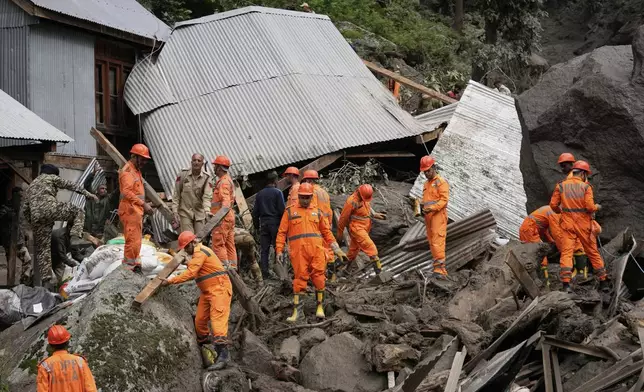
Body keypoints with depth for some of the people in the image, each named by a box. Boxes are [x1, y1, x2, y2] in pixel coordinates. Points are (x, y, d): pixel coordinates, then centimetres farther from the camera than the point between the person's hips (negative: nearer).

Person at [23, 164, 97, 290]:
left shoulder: (31, 186, 35)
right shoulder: (51, 178, 19)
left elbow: (25, 210, 30)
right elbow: (70, 185, 11)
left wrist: (33, 222, 34)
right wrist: (87, 193, 11)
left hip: (36, 216, 5)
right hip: (50, 208, -5)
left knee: (42, 249, 7)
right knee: (78, 212, 12)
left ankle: (46, 281, 2)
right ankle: (75, 237, -12)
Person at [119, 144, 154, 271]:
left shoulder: (136, 170, 19)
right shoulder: (127, 171, -13)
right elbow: (127, 192, -24)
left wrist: (144, 205, 14)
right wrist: (143, 204, -24)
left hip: (136, 211, 10)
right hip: (130, 211, -10)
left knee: (136, 240, 15)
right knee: (133, 241, -10)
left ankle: (134, 265, 22)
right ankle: (129, 267, -6)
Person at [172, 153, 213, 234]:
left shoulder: (206, 178, -5)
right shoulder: (183, 174, -6)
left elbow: (207, 197, -14)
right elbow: (176, 195, -2)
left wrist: (207, 211, -31)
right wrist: (175, 212, -6)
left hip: (199, 214, 2)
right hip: (185, 213, -2)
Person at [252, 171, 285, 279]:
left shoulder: (260, 194, 10)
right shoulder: (277, 192, -6)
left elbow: (255, 211, 12)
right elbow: (282, 210, -10)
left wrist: (256, 224, 20)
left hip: (263, 223, 4)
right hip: (275, 223, -4)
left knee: (264, 250, 5)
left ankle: (265, 273, 3)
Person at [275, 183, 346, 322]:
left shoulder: (317, 211, 16)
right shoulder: (290, 211, 10)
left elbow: (326, 232, 19)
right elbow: (282, 232, 8)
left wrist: (337, 249, 15)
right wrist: (279, 250, 0)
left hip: (316, 249, 2)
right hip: (298, 250, -2)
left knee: (319, 277, 0)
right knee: (299, 278, -2)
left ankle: (320, 307, 12)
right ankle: (297, 310, 3)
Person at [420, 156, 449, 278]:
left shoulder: (441, 182, -3)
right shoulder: (426, 184, 22)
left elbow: (444, 199, -12)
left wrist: (432, 208, -23)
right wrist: (422, 208, 9)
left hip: (438, 215, -8)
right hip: (428, 216, 8)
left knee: (437, 242, -16)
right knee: (432, 243, 6)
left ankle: (440, 269, -20)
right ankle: (440, 270, 8)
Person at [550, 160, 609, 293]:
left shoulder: (561, 186, 1)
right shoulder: (586, 187, -6)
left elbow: (553, 204, 0)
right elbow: (590, 207, -14)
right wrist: (597, 207, 8)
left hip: (568, 224, 1)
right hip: (584, 224, -1)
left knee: (566, 252, -3)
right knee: (593, 252, 13)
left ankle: (566, 284, -17)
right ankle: (603, 282, 22)